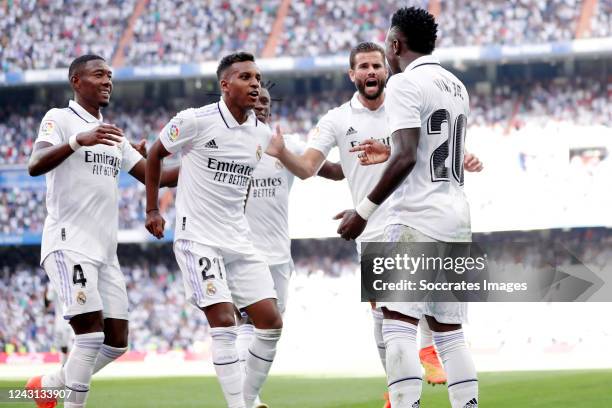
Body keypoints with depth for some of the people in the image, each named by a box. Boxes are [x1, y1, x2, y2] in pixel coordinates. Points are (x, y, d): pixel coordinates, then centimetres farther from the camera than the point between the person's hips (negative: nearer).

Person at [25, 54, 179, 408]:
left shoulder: (114, 136, 21)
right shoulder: (60, 119, -3)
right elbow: (35, 166, -20)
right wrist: (79, 140, -35)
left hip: (105, 248, 8)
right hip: (70, 243, -8)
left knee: (117, 341, 6)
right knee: (91, 332, -17)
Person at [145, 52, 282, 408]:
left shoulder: (262, 134, 5)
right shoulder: (196, 121, -11)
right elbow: (156, 154, 5)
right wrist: (152, 210, 5)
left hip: (239, 241, 6)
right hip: (198, 240, -6)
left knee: (271, 322, -1)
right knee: (224, 322, -17)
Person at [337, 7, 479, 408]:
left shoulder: (405, 82, -8)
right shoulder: (456, 86, 18)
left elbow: (406, 158, -17)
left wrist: (365, 210, -13)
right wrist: (391, 152, 40)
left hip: (417, 220, -8)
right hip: (457, 220, 8)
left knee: (399, 325, -10)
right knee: (450, 332, 10)